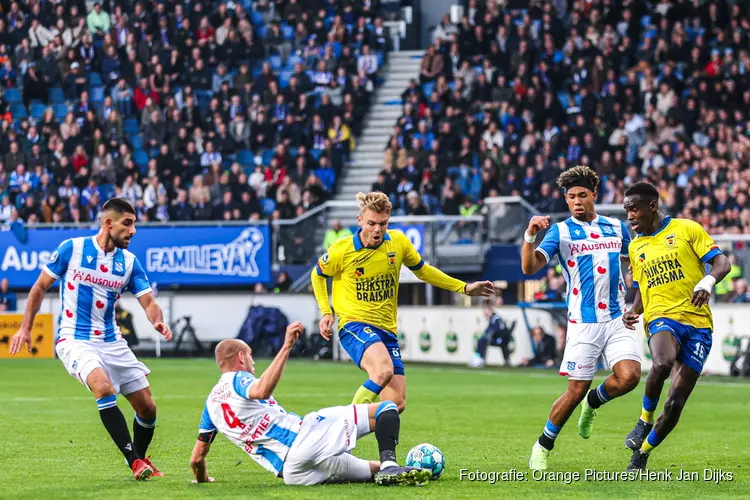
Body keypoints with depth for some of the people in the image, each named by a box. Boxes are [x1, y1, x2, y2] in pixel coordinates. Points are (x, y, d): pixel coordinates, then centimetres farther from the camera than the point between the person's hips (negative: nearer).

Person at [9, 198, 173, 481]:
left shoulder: (129, 262, 3)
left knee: (147, 408, 2)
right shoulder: (72, 249, -7)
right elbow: (40, 287, 2)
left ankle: (140, 460, 29)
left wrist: (157, 322, -25)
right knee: (103, 386, -32)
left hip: (112, 342, 5)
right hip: (74, 340, -5)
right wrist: (26, 327, -1)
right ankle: (134, 461, -29)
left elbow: (148, 301, -3)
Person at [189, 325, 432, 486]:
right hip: (302, 437, -7)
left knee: (371, 470, 25)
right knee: (386, 409, -4)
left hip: (292, 473, 7)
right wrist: (286, 347, -26)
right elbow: (261, 390, -26)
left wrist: (203, 479, 44)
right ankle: (388, 464, -25)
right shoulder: (237, 379, 1)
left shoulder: (211, 404, 22)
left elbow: (197, 458, 23)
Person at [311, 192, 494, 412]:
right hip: (354, 324, -5)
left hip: (387, 329, 5)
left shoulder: (398, 242, 0)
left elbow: (422, 270, 18)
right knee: (384, 370, -35)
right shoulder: (342, 250, -9)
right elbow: (318, 274, 11)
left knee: (397, 404, -2)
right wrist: (326, 312, 1)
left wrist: (464, 288, 15)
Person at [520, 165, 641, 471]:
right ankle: (542, 447, 15)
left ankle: (593, 403, 14)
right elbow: (530, 268, -12)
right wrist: (530, 235, -29)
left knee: (629, 376, -18)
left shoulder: (616, 227, 10)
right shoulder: (560, 231, -1)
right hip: (583, 322, -3)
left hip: (617, 318, 3)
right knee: (576, 390, -5)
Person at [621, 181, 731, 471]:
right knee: (662, 362, -36)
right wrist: (633, 312, 4)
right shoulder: (636, 247, 18)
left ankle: (641, 453, 14)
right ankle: (645, 421, -13)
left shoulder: (686, 229, 4)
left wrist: (707, 282, -22)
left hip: (698, 323, -1)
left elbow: (722, 263, -1)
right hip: (661, 317, 1)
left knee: (675, 404, -6)